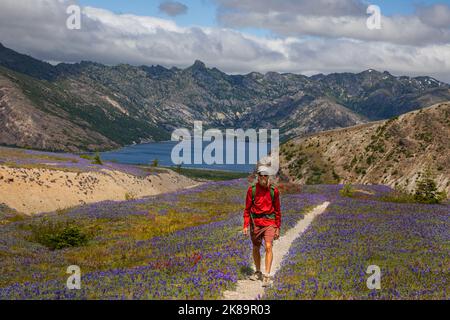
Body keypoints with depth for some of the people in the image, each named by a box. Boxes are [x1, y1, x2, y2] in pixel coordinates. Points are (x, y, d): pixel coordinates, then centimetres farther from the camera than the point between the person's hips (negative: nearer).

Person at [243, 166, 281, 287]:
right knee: (256, 249, 13)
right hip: (255, 222, 2)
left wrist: (278, 228, 5)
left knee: (268, 247, -16)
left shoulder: (274, 190, -1)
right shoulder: (252, 189, -1)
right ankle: (258, 272, 32)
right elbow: (247, 209, 3)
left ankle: (267, 276, -15)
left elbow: (277, 210, 6)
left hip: (269, 223, -2)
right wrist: (246, 225, -4)